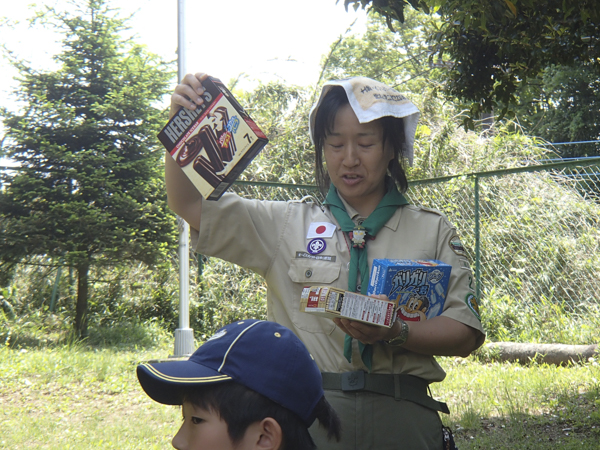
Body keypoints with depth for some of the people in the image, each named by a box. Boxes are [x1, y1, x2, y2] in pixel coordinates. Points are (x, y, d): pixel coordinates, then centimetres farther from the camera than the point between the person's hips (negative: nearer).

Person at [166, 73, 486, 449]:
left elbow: (465, 333, 3)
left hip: (402, 418, 0)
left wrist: (395, 334, -16)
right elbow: (190, 205, 11)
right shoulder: (288, 224, 12)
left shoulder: (434, 231, 10)